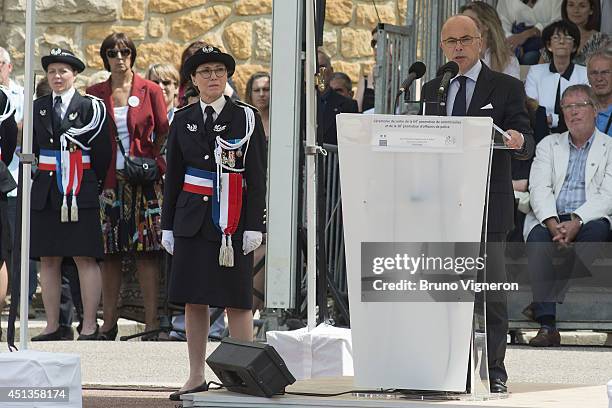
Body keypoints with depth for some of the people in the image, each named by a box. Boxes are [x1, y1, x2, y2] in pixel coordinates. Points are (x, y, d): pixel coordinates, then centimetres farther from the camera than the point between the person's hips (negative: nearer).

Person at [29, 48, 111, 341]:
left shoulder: (91, 107, 0)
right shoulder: (38, 108, 13)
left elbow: (101, 152, -1)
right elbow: (31, 149, 15)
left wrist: (94, 185, 3)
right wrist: (36, 180, 7)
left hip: (81, 193, -5)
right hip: (45, 193, 5)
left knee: (85, 258, -6)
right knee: (48, 259, 5)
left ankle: (89, 326, -4)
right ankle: (52, 326, 11)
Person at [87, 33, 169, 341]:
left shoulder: (150, 90, 4)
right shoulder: (96, 94, 8)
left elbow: (163, 132, 8)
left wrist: (147, 159, 3)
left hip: (144, 180, -2)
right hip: (109, 181, 2)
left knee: (146, 251, -6)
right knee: (109, 252, 3)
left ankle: (151, 322, -5)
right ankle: (109, 322, 10)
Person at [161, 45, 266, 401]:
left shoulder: (247, 118, 0)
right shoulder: (183, 120, 10)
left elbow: (258, 178, -3)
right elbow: (173, 176, 14)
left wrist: (255, 226, -9)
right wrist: (168, 225, 10)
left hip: (233, 221, -4)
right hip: (193, 218, 4)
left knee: (237, 300, -3)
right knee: (193, 299, 5)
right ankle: (197, 376, 11)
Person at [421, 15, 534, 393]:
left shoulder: (507, 88, 3)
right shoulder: (431, 91, 16)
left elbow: (527, 146, -4)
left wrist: (518, 140, -27)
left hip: (487, 205, -4)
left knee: (491, 291, -4)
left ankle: (494, 372, 1)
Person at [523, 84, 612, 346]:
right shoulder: (549, 144, 18)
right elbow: (539, 188, 3)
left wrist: (576, 222, -20)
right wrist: (553, 224, -17)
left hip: (588, 220, -1)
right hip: (549, 218, 1)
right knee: (538, 237, -32)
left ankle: (542, 302, -30)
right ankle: (547, 324, -40)